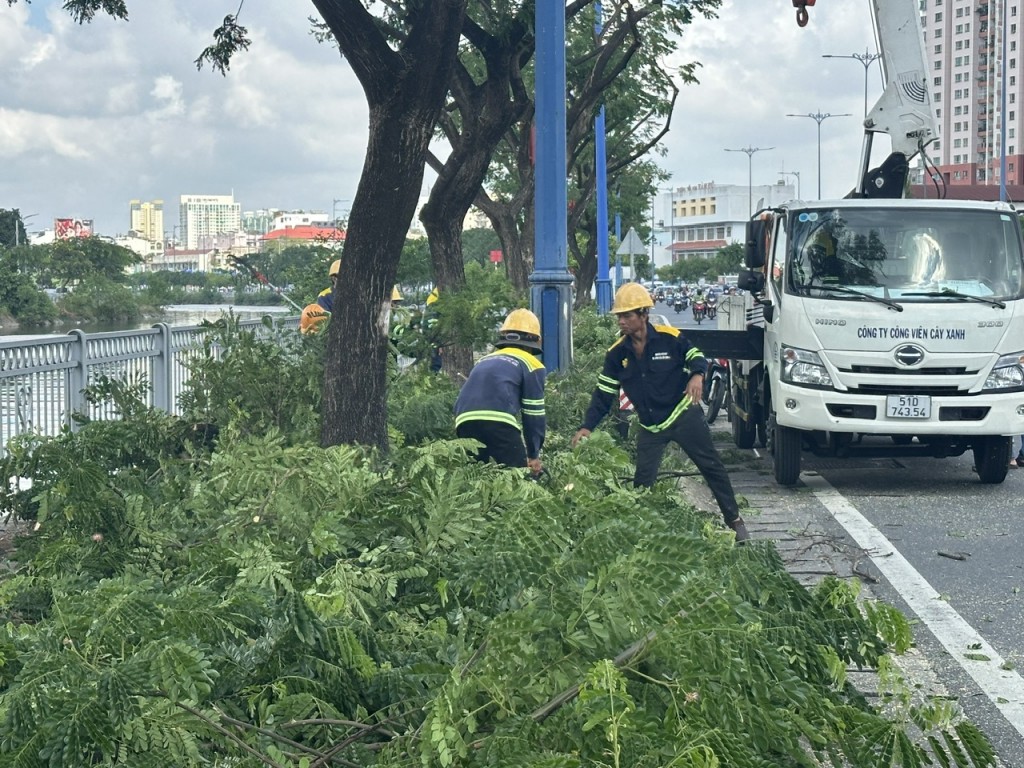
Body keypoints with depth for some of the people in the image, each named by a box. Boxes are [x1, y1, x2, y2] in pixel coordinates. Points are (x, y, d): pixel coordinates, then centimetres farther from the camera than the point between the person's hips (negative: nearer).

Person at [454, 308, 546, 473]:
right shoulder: (530, 364, 15)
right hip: (499, 422, -5)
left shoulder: (484, 360, 32)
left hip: (465, 421, 5)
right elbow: (533, 413, 11)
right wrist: (534, 454, 18)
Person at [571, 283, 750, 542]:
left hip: (684, 414, -3)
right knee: (642, 482, -1)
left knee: (712, 467, 3)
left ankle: (734, 520, 16)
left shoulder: (669, 338, -14)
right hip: (651, 428, 3)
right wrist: (587, 426, -10)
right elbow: (604, 394, 0)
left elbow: (697, 357, -3)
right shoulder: (617, 353, -3)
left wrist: (697, 375, -27)